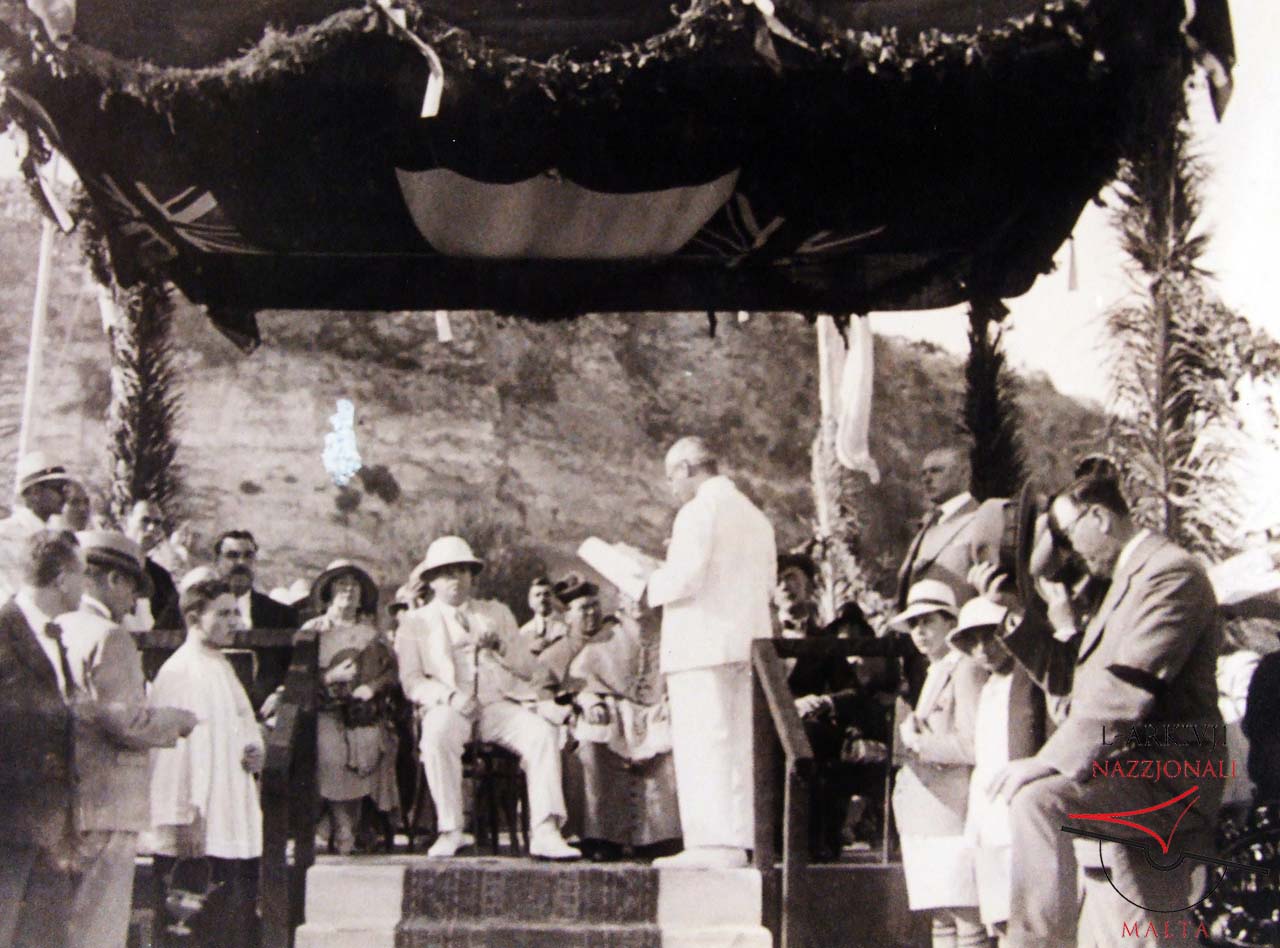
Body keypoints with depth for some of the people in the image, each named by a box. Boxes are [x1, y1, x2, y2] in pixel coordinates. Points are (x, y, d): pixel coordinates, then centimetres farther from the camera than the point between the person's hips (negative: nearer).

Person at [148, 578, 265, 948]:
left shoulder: (223, 669, 16)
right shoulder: (177, 673, -11)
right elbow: (170, 747, -16)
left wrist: (257, 751, 2)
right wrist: (183, 820, -20)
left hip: (237, 826, 9)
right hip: (196, 833, -9)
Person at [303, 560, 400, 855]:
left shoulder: (372, 632, 23)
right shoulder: (314, 630, 16)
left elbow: (392, 671, 14)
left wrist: (372, 687, -5)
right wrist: (330, 678, -8)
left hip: (367, 712, 2)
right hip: (328, 711, -2)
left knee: (370, 745, -27)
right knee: (331, 751, -29)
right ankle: (343, 832, -24)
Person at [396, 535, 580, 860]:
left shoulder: (497, 613, 24)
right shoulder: (415, 622, 17)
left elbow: (530, 670, 17)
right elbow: (411, 681, 4)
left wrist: (500, 647, -4)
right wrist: (450, 696, -15)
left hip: (499, 703, 2)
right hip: (448, 708, -2)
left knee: (542, 731, -28)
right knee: (438, 735, -37)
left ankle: (545, 832, -33)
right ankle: (450, 831, -29)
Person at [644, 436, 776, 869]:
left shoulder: (698, 512, -9)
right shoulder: (756, 516, 18)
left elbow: (685, 579, -17)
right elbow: (767, 583, 19)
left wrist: (648, 586, 0)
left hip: (702, 645, -8)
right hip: (748, 640, 8)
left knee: (701, 744, -7)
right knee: (737, 744, 8)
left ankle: (710, 843, -9)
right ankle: (736, 842, 9)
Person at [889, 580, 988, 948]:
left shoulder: (966, 669, -6)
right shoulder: (934, 674, 22)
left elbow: (972, 745, -15)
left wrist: (919, 742, -7)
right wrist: (911, 734, 6)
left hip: (952, 808, -9)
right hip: (925, 815, 9)